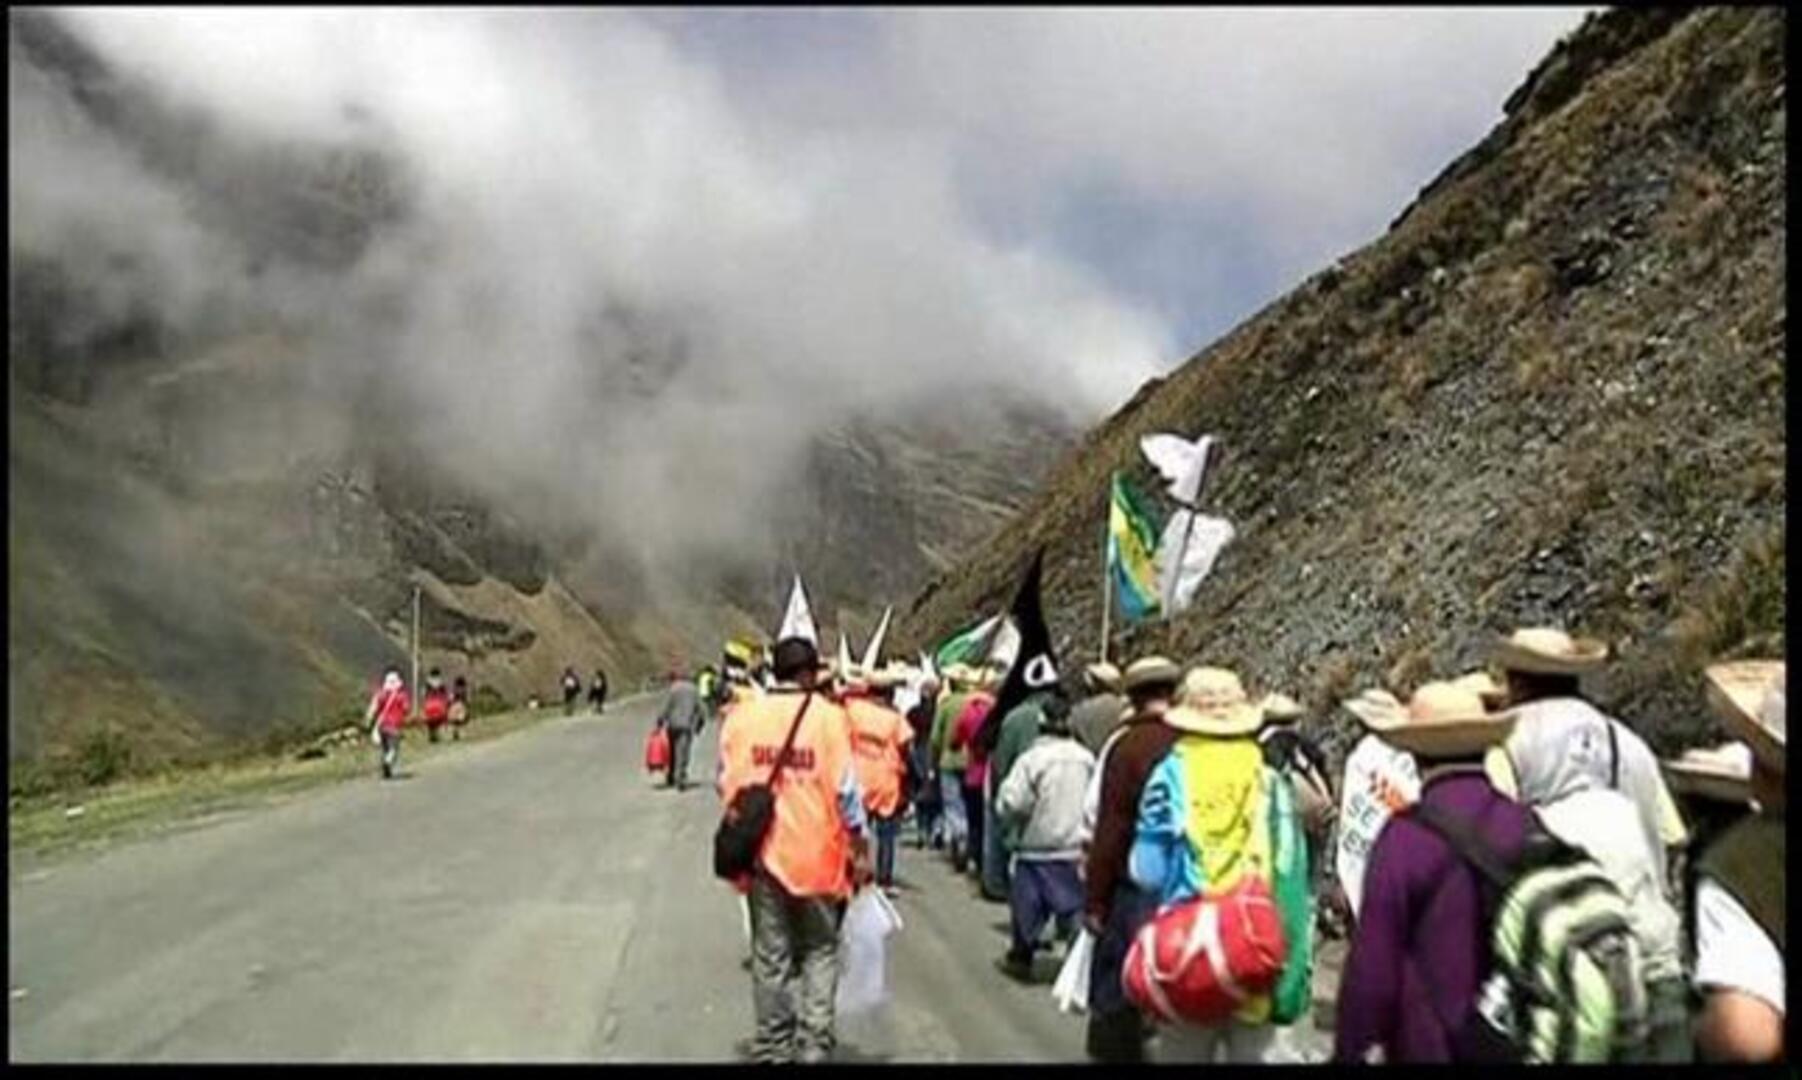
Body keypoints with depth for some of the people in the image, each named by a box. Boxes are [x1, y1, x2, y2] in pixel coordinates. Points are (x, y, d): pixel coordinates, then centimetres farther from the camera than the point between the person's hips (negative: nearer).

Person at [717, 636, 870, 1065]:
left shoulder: (741, 716, -1)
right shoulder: (828, 717, -9)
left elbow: (726, 783, 1)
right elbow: (846, 789, -9)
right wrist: (860, 848, 0)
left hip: (764, 851, 2)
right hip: (818, 853, -2)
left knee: (770, 953, 12)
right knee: (820, 950, 12)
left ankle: (772, 1046, 18)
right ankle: (814, 1043, 6)